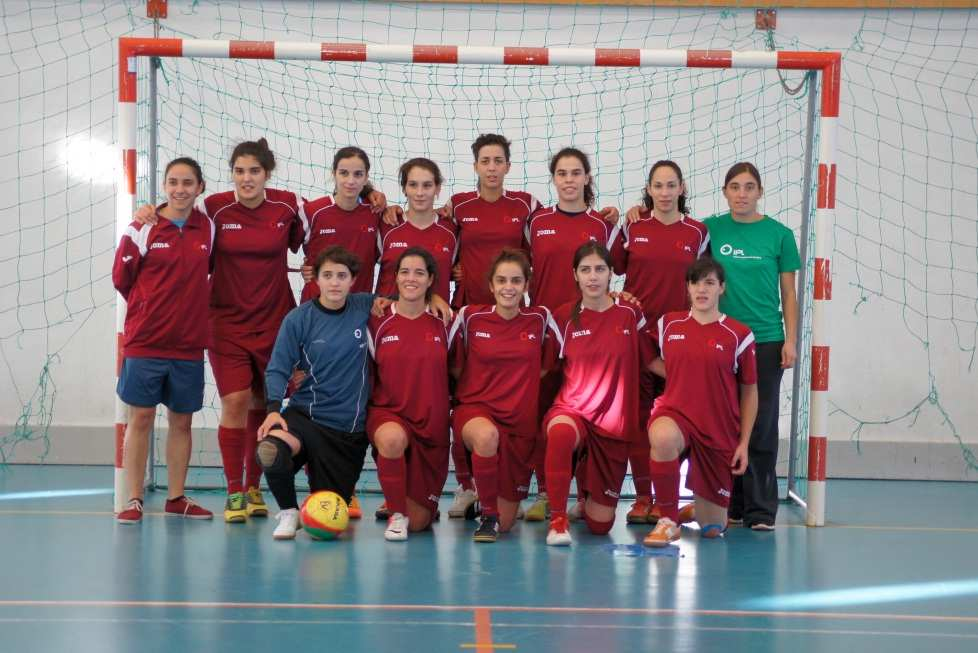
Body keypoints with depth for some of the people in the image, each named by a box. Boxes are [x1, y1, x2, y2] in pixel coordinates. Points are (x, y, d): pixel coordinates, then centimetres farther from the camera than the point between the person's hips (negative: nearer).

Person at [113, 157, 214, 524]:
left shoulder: (208, 229, 4)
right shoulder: (142, 229, -4)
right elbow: (121, 278, 1)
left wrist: (188, 303, 4)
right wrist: (150, 305, 5)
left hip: (189, 343, 3)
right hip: (145, 340, -3)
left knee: (181, 421, 8)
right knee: (140, 418, 0)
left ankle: (176, 499, 19)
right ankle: (134, 500, 6)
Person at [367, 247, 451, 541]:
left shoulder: (442, 324, 0)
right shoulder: (378, 322, -3)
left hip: (432, 425, 2)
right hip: (388, 414, -1)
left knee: (419, 522, 2)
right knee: (392, 439, -41)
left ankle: (410, 511, 41)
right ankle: (396, 512, -17)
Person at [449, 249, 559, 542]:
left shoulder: (540, 319, -1)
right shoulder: (470, 316, -4)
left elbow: (548, 366, 7)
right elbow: (455, 367, 6)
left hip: (521, 421, 2)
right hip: (474, 409, -2)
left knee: (506, 524, 4)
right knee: (487, 435, -42)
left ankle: (498, 519, 43)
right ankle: (488, 515, -20)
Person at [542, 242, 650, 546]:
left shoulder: (630, 314, 0)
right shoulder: (564, 316, 0)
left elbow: (652, 362, 6)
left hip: (614, 424, 1)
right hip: (571, 410, -1)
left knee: (600, 524, 4)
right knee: (561, 433, -42)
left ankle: (586, 489, 41)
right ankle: (558, 520, -27)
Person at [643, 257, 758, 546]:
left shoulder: (739, 335, -3)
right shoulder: (668, 324, 2)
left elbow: (749, 392, 3)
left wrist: (744, 443, 0)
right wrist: (677, 376, 0)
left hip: (720, 433, 0)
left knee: (713, 529, 6)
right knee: (662, 436, -41)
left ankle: (698, 508, 46)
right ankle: (668, 521, -21)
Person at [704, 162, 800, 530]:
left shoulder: (778, 234, 2)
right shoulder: (710, 229, 4)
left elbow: (788, 294, 6)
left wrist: (791, 341, -1)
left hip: (766, 340, -1)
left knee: (761, 425, 0)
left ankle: (760, 510, 6)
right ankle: (728, 505, 14)